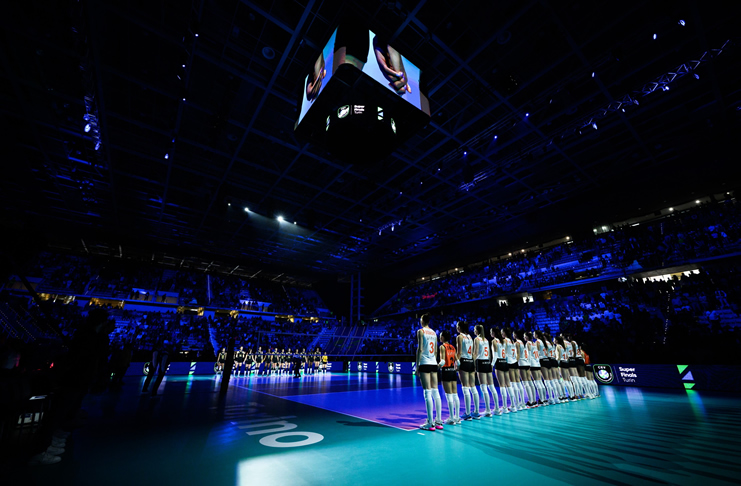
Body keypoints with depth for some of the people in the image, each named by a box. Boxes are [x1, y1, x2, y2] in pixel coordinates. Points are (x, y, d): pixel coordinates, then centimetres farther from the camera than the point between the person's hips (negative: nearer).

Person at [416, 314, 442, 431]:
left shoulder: (421, 331, -6)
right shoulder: (434, 332, 13)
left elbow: (420, 349, -12)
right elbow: (436, 351, 15)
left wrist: (417, 365, -8)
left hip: (425, 364, -6)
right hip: (434, 364, 6)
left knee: (428, 393, -4)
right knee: (436, 392, 11)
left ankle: (430, 423, -1)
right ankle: (439, 421, 18)